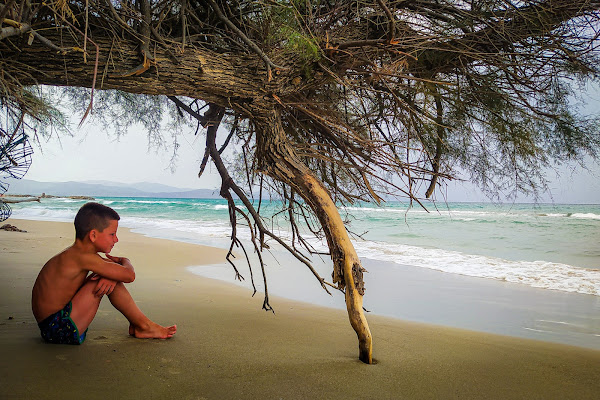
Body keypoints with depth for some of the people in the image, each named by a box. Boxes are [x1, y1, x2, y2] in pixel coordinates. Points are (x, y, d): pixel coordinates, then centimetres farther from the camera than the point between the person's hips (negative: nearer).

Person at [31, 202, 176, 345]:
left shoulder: (76, 253, 7)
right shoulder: (82, 257, -22)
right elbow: (129, 275, -25)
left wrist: (111, 276, -13)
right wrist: (125, 261, 0)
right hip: (59, 330, -10)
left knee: (108, 276, 11)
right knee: (110, 275, -17)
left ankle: (135, 325, 12)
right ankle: (144, 326, -3)